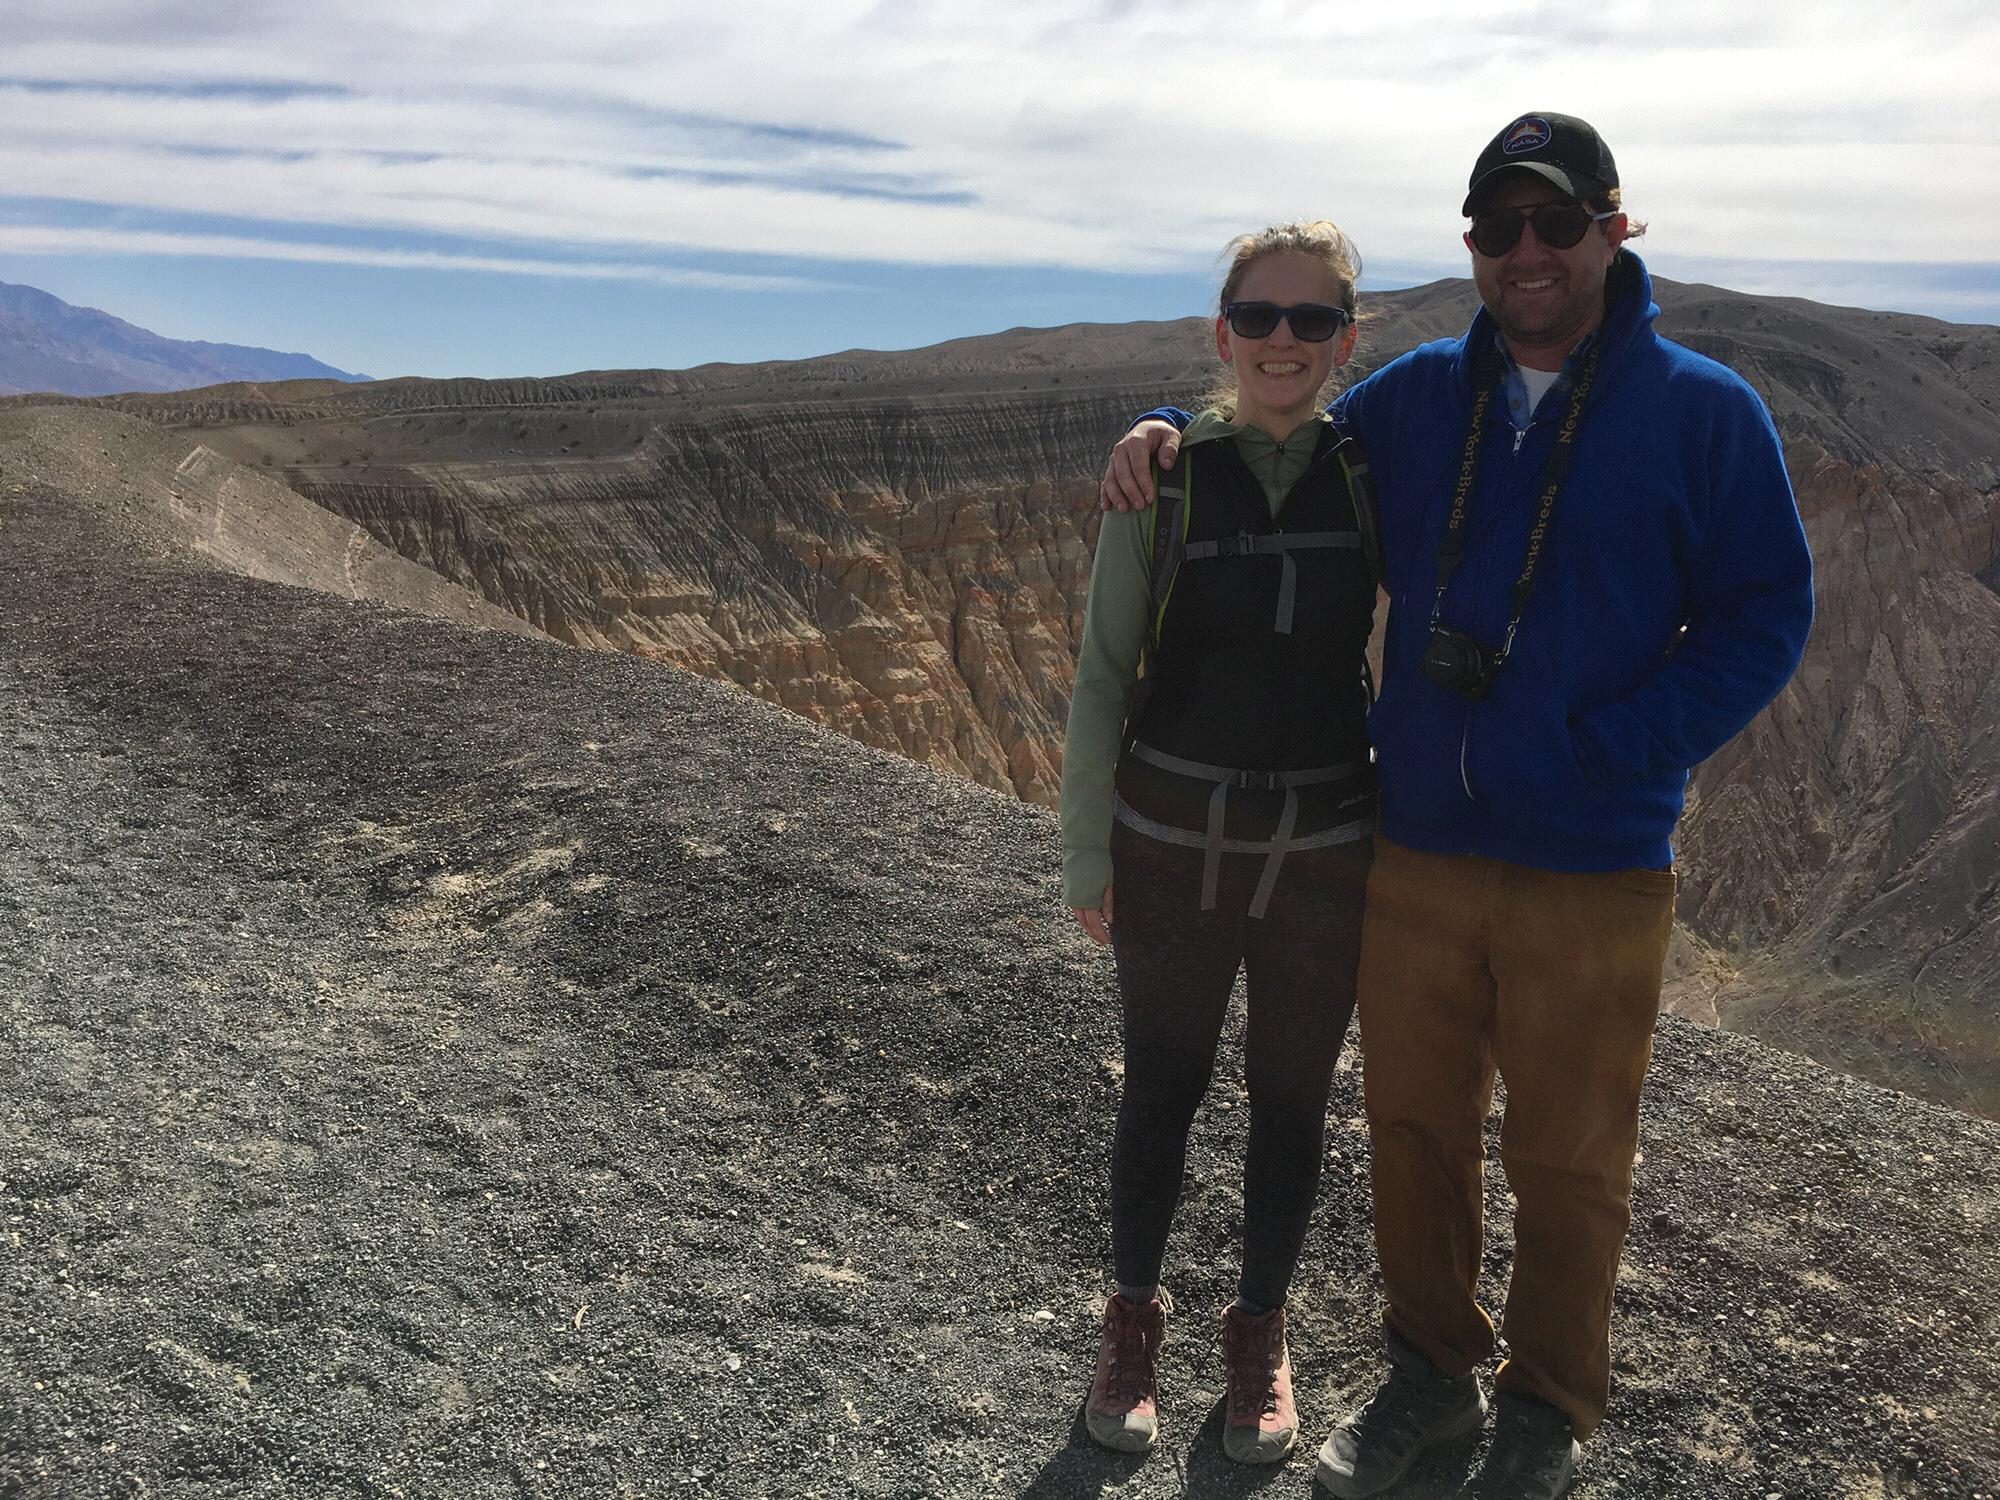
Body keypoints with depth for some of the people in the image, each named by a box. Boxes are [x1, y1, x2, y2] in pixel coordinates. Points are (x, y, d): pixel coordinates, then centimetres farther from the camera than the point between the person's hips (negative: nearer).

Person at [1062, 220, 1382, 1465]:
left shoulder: (1374, 473, -3)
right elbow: (1105, 675, -3)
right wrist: (1088, 855, -2)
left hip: (1326, 854, 2)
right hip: (1173, 848, -1)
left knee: (1292, 1101, 14)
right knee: (1162, 1094, 12)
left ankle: (1261, 1330, 38)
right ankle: (1135, 1315, 38)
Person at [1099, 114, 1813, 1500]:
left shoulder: (1705, 412, -6)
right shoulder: (1419, 396, 5)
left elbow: (1764, 614, -6)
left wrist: (1616, 750, -17)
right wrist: (1166, 434, -2)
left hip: (1594, 876, -3)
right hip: (1417, 854, 4)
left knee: (1568, 1161, 12)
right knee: (1413, 1129, 15)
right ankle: (1433, 1371, 38)